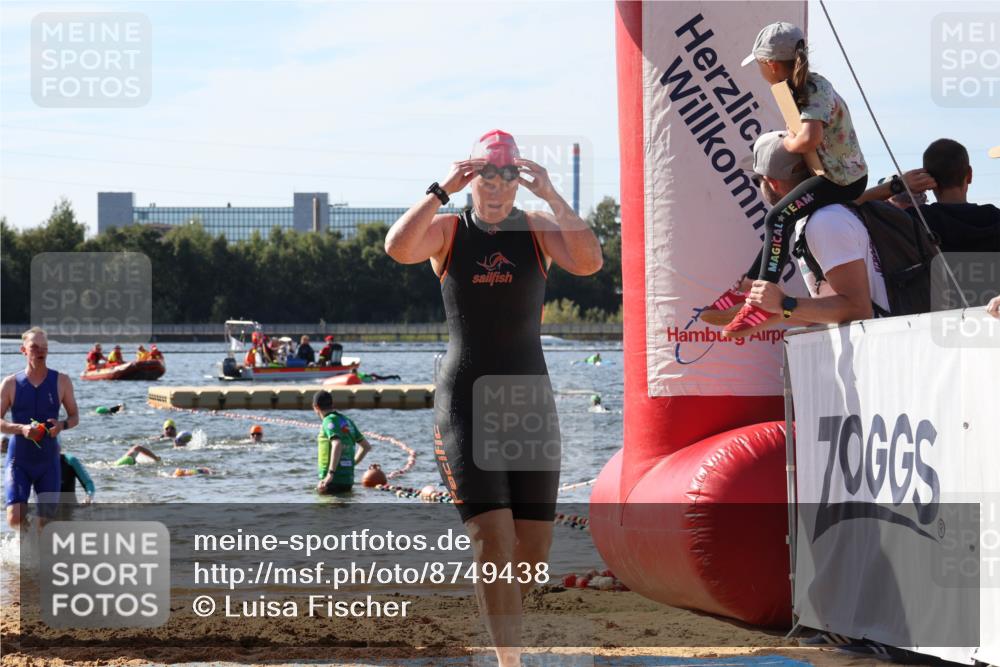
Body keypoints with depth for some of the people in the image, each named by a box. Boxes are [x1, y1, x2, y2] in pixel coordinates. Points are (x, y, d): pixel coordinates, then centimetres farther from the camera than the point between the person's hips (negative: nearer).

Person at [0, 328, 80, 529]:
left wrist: (62, 425, -16)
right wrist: (22, 429, -22)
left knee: (47, 522, -2)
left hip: (48, 461, 1)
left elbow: (74, 416, 9)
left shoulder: (61, 382, 3)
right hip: (18, 461, -1)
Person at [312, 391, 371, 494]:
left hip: (334, 480, -8)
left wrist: (331, 474, -30)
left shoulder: (329, 421, -9)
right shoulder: (347, 421, 16)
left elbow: (337, 445, -27)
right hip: (348, 479, 8)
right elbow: (366, 447, 23)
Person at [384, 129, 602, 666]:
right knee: (492, 535, -16)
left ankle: (499, 620, 29)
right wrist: (443, 190, -23)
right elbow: (398, 248, -20)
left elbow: (589, 262, -16)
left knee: (534, 543, 4)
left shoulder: (537, 229, 3)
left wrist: (552, 196, -23)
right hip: (464, 400, -2)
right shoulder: (447, 231, 1)